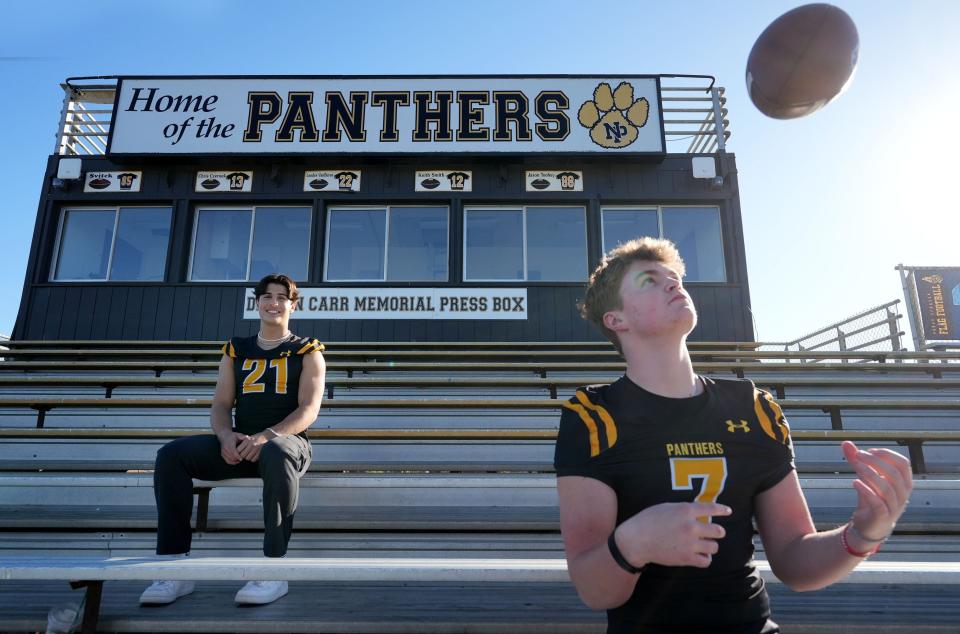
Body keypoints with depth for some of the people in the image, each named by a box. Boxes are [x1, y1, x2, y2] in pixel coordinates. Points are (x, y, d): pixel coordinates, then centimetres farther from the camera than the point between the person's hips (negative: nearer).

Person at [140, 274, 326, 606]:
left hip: (287, 441, -4)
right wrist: (226, 435, -12)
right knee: (172, 454, -19)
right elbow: (221, 405, 13)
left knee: (276, 454, -40)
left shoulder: (307, 351, 8)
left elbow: (309, 409, -5)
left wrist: (266, 436, -22)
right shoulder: (236, 350, 19)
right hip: (239, 445, 5)